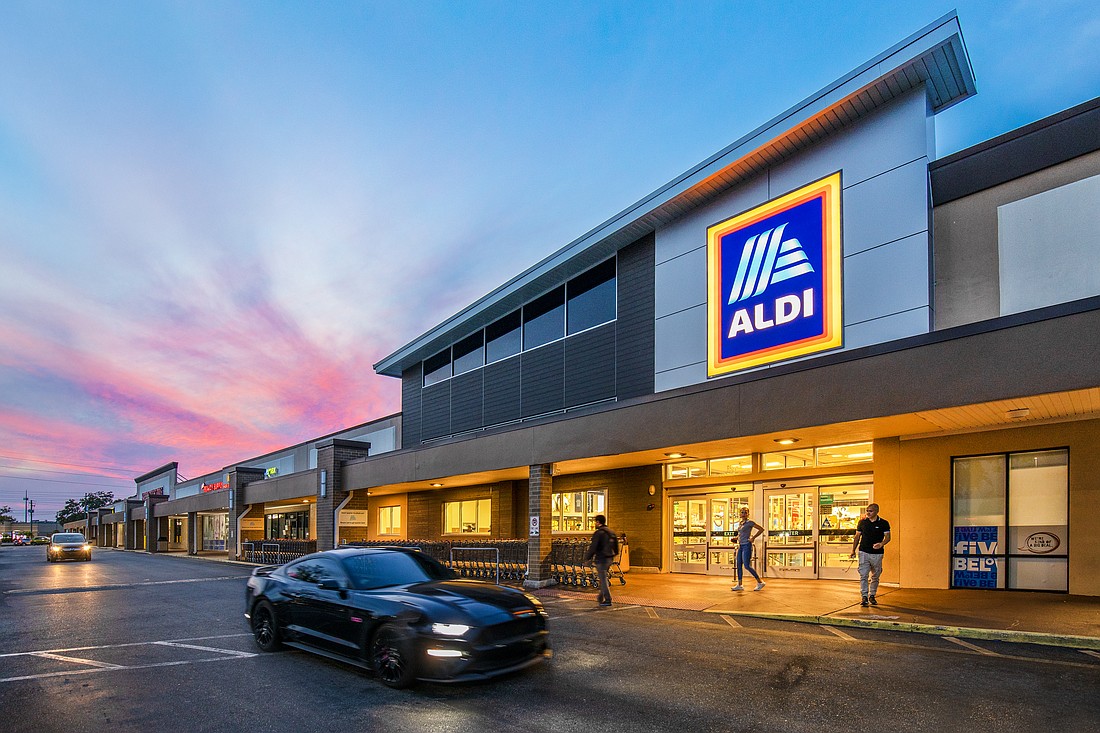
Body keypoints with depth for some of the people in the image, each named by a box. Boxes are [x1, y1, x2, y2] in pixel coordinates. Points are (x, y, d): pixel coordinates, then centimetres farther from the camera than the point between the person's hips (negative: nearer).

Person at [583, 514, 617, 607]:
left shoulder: (598, 533, -16)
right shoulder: (610, 532, 11)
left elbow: (593, 547, -17)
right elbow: (614, 546, 18)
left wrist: (587, 558, -6)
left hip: (601, 559, -8)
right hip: (610, 558, 8)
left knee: (603, 579, -2)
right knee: (603, 577, 21)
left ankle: (607, 600, -2)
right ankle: (601, 596, 28)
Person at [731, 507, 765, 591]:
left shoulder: (749, 522, -9)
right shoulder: (741, 523, 14)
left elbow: (761, 529, -12)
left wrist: (753, 538, -12)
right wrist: (737, 538, 14)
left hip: (747, 546, -8)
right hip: (741, 546, 8)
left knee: (747, 565, -10)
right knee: (739, 565, 5)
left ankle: (760, 582, 2)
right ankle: (739, 585, 9)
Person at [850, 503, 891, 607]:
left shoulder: (884, 523, 1)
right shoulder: (862, 522, 6)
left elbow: (887, 537, -3)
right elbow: (857, 537, 12)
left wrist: (881, 544, -24)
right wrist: (853, 550, 8)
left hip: (877, 554, 0)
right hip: (864, 552, 0)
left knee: (875, 576, 11)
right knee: (863, 576, -8)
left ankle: (872, 596, 27)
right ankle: (864, 597, -6)